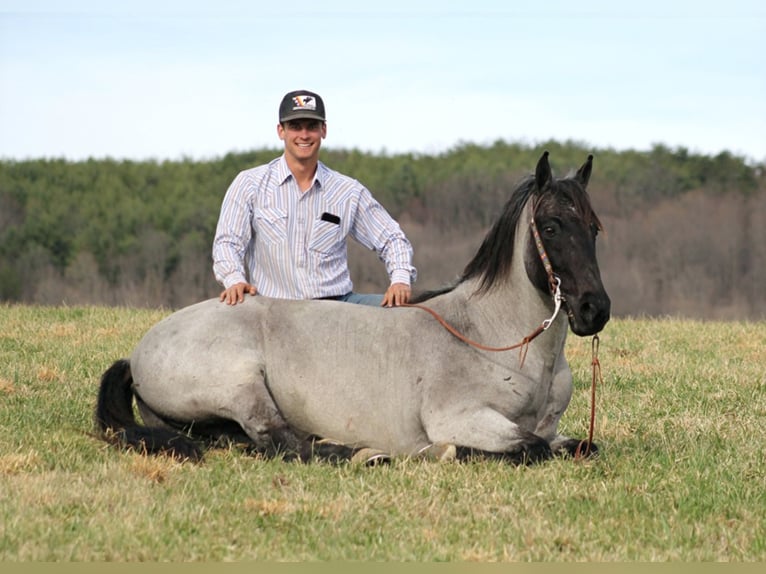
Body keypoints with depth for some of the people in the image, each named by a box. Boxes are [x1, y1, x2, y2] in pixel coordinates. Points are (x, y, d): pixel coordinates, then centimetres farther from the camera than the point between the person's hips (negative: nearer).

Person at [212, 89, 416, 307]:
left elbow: (391, 239, 17)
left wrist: (401, 280, -3)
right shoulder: (249, 184, 8)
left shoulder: (348, 191, 13)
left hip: (340, 303, 1)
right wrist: (234, 280, -19)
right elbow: (228, 241, 2)